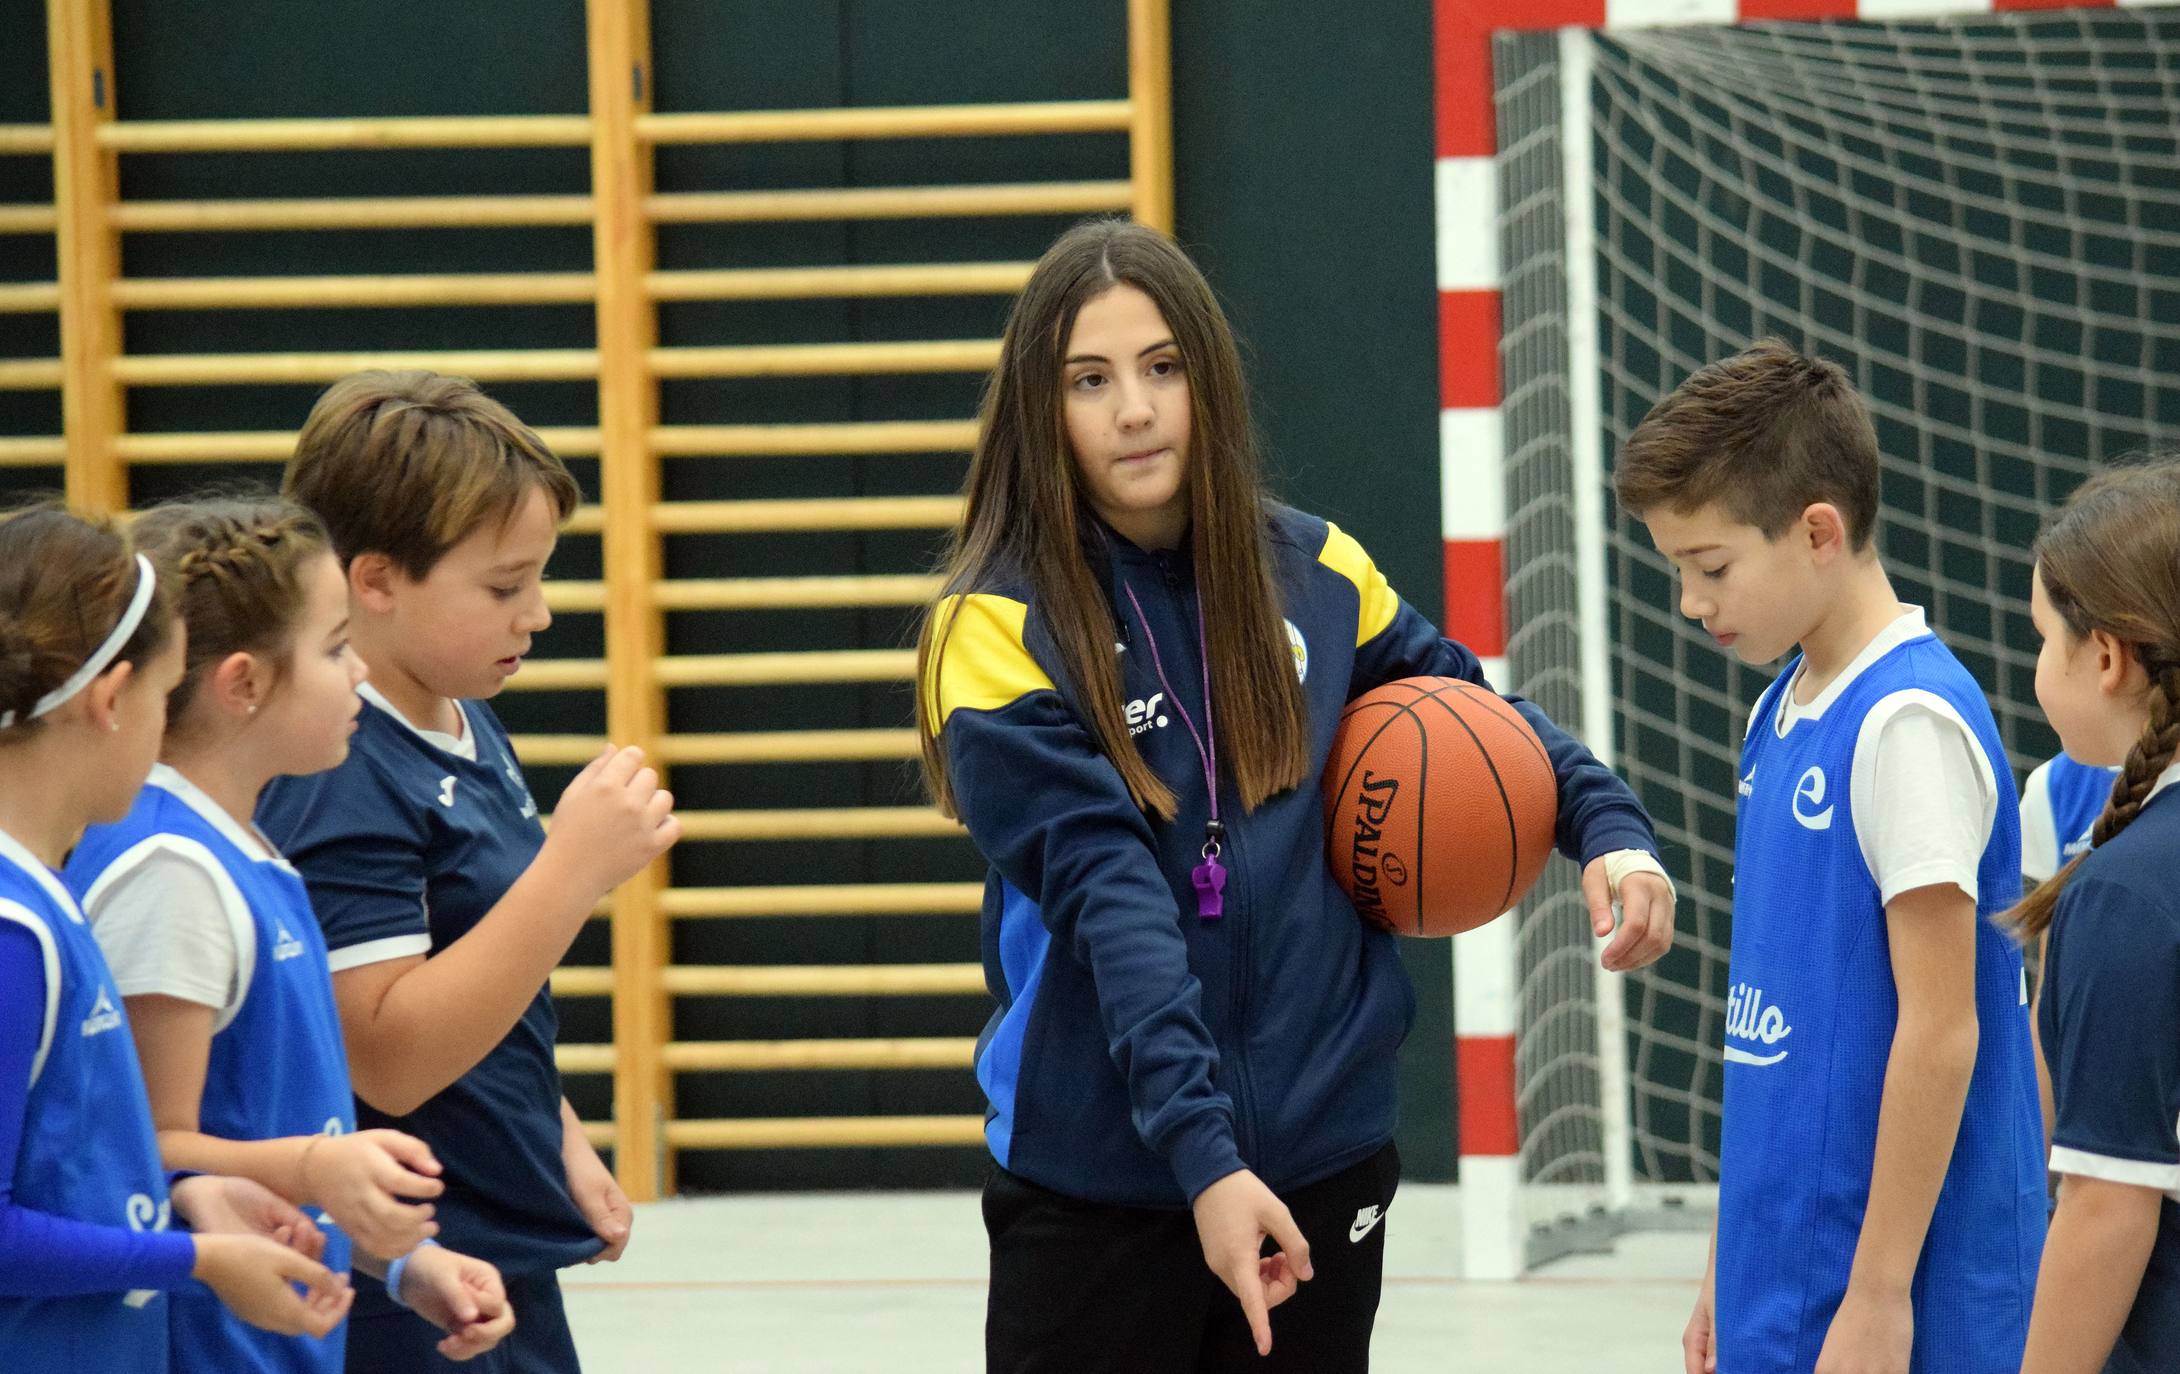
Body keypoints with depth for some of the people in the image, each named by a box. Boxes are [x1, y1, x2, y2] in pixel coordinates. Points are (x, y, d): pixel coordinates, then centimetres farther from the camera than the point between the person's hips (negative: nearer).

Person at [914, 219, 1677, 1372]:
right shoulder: (998, 628, -11)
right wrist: (1203, 1156, -29)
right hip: (1096, 1182, -4)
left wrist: (1606, 824, 0)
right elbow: (1106, 901, -20)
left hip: (1322, 1159, 4)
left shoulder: (1310, 573, 3)